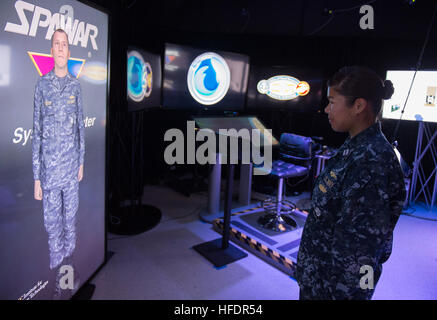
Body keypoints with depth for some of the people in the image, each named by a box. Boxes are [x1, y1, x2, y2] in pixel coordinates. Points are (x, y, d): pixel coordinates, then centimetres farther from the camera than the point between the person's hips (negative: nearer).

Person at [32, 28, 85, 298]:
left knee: (70, 219, 16)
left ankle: (70, 261, 35)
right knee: (53, 223, 10)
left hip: (71, 168, 2)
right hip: (49, 170, -1)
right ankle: (57, 272, 28)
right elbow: (36, 132, -3)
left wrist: (82, 161, 10)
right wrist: (36, 177, -5)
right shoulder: (42, 84, -4)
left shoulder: (76, 85, 3)